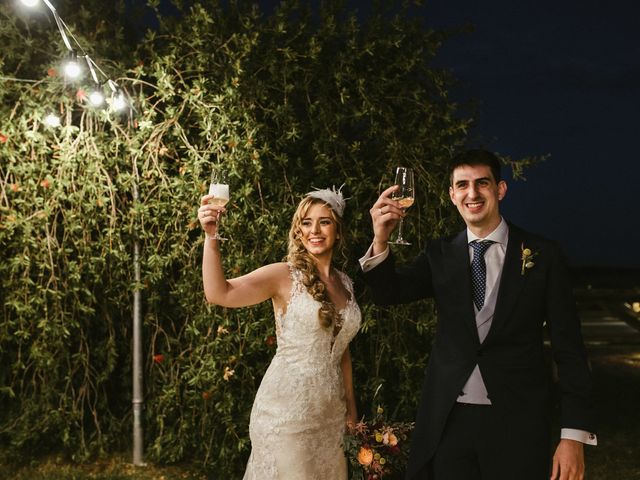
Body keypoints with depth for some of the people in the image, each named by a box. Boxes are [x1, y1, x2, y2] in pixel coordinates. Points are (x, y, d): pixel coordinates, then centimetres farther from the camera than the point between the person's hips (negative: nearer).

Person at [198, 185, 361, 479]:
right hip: (287, 409, -6)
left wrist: (351, 408, 17)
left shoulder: (345, 283, 8)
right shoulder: (284, 276, -9)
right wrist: (211, 237, -34)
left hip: (330, 414, 6)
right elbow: (218, 294, -23)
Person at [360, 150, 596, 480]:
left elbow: (569, 350, -2)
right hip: (447, 420, 2)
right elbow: (389, 292, -8)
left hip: (516, 424, -2)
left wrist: (574, 435, -7)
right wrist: (380, 239, -27)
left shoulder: (542, 254, -1)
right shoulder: (440, 254, 6)